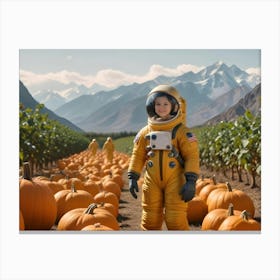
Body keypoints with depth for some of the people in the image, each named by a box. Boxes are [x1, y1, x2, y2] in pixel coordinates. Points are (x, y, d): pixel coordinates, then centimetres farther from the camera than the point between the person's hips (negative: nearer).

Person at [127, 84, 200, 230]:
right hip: (152, 181, 4)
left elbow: (192, 156, -9)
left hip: (175, 180, -4)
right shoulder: (146, 132, 7)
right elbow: (138, 155, 12)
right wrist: (132, 177, 5)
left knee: (176, 220, -4)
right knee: (150, 219, 9)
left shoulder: (181, 131, -4)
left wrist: (191, 181, -17)